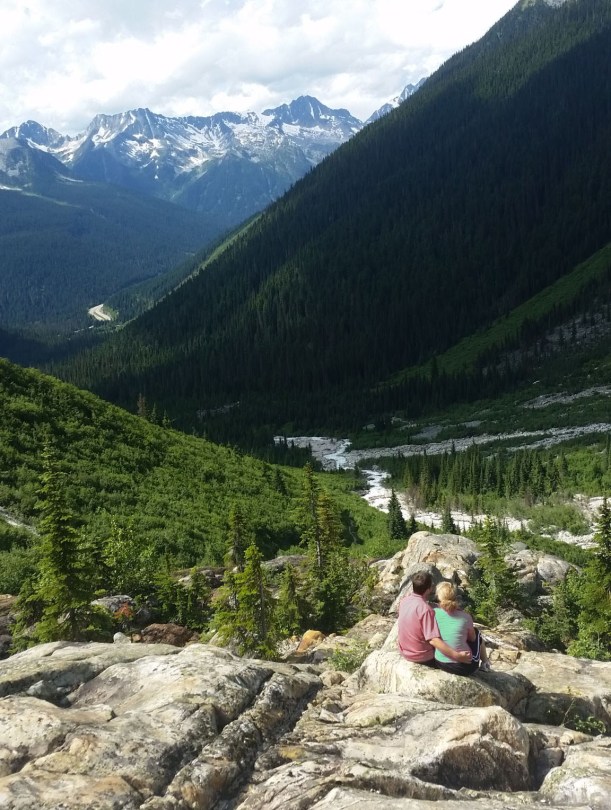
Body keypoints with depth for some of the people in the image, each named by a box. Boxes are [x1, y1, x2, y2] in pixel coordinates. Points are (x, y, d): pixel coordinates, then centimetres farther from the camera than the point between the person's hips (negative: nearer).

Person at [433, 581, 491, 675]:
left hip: (440, 664, 2)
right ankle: (485, 664, 45)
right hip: (464, 667, -2)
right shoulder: (465, 616, -15)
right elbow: (472, 638, 4)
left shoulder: (434, 614, -12)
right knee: (477, 633, 25)